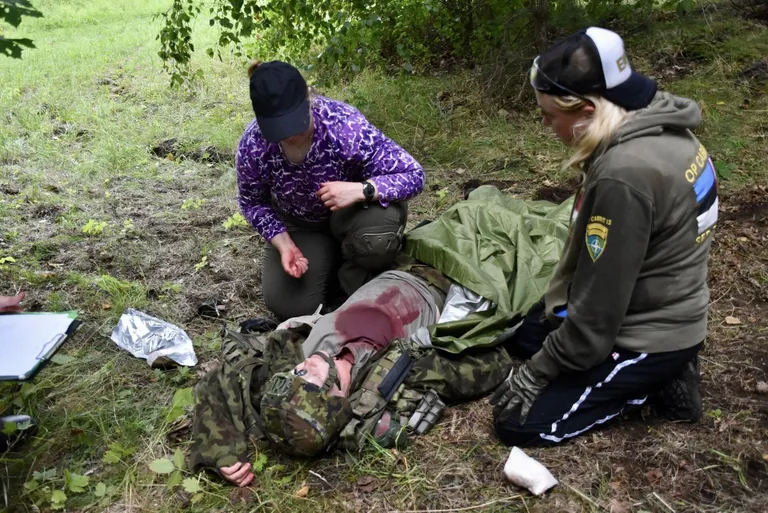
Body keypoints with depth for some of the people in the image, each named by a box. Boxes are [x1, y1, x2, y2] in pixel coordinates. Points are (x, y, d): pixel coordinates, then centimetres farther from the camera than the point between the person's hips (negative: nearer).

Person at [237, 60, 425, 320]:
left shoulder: (345, 126, -33)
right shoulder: (252, 145, -24)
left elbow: (413, 175, -28)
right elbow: (252, 202, -4)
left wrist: (361, 190, -45)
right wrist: (284, 243, -19)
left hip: (353, 211, -2)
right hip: (301, 225, 3)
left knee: (376, 234, -37)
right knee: (289, 305, -12)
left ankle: (357, 277, -2)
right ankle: (332, 259, 18)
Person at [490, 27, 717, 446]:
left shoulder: (624, 175, -33)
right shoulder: (659, 130, -3)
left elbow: (598, 308, -25)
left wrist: (537, 372, -11)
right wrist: (554, 306, 12)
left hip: (650, 337, -9)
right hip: (656, 310, 9)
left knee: (519, 422, -4)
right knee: (517, 333, 21)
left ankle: (654, 380, 3)